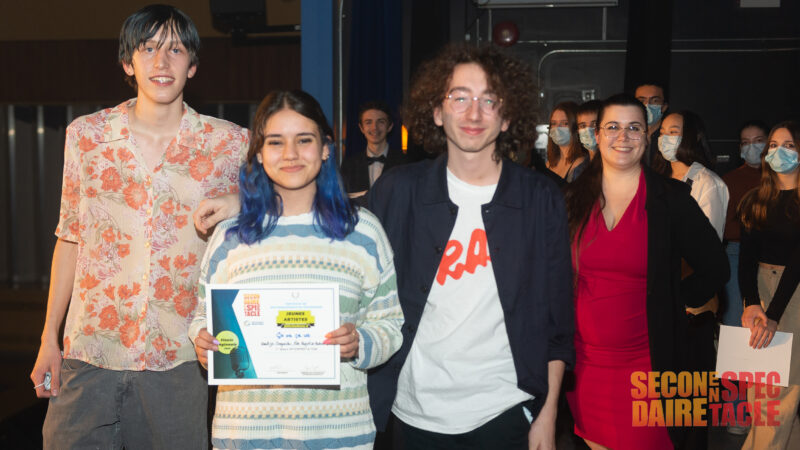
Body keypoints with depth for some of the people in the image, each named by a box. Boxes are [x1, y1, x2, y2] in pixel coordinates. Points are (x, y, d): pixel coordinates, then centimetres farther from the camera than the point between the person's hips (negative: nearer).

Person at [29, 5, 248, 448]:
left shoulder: (230, 144, -1)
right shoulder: (85, 134, 4)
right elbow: (70, 238, 9)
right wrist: (49, 337, 9)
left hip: (178, 359, -1)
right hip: (89, 355, 1)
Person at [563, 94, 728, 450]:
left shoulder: (671, 198, -3)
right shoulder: (574, 199, 3)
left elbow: (714, 269, 3)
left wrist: (672, 301, 0)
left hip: (646, 360, -2)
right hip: (584, 359, 2)